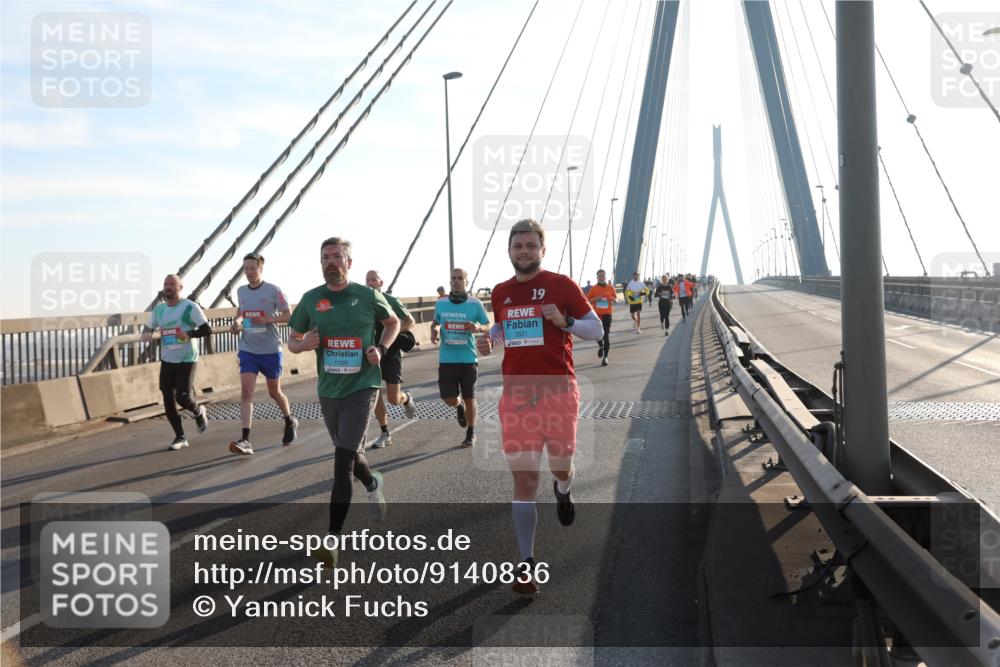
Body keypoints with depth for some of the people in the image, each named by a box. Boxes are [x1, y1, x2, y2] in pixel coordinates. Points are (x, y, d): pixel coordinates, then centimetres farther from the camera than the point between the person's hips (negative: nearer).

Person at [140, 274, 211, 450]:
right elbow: (149, 327, 19)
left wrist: (189, 334, -26)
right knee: (168, 402, 2)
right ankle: (180, 437, 17)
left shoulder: (190, 307, -10)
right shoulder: (159, 309, 7)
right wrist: (146, 334, -4)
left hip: (187, 361, -5)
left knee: (183, 397, -14)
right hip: (167, 361, 5)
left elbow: (207, 330, -11)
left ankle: (199, 412, 21)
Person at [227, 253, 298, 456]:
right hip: (248, 350, 3)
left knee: (274, 392, 12)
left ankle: (290, 422, 41)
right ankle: (245, 440, -16)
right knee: (246, 391, -12)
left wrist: (267, 319, -20)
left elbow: (288, 315, -6)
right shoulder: (241, 291, 6)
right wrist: (237, 322, 2)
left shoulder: (273, 290, -8)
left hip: (270, 350, -3)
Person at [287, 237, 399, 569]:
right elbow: (292, 341, 10)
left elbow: (393, 322, 13)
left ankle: (333, 538, -11)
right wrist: (306, 343, -13)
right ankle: (373, 484, 54)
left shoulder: (368, 296, -4)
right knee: (350, 453, 20)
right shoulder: (310, 299, 1)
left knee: (342, 461, -13)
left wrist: (381, 349, -5)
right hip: (328, 390, 4)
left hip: (361, 386, -4)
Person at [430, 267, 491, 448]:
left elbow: (488, 327, 3)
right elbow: (435, 322, 21)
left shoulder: (475, 304, -4)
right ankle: (460, 406, 36)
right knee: (449, 399, -2)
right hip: (446, 360, 2)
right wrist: (434, 330, -1)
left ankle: (471, 434, 26)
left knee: (469, 398, 6)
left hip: (468, 359, -2)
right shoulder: (440, 304, 3)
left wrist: (478, 328, -19)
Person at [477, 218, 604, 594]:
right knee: (523, 478, -2)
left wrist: (564, 322, -17)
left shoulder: (561, 285, -2)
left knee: (560, 464, 10)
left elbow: (597, 330, 1)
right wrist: (489, 340, 5)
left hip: (558, 390, -2)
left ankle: (562, 492, 50)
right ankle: (527, 564, 5)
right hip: (516, 393, 2)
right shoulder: (500, 293, 10)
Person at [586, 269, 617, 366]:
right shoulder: (593, 288, 3)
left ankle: (605, 357, 0)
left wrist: (612, 300, -9)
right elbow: (587, 300, 6)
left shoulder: (610, 287, 4)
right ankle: (601, 346, 35)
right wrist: (595, 299, -12)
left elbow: (616, 299, 14)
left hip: (607, 313, -1)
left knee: (606, 335, -6)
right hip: (596, 313, 1)